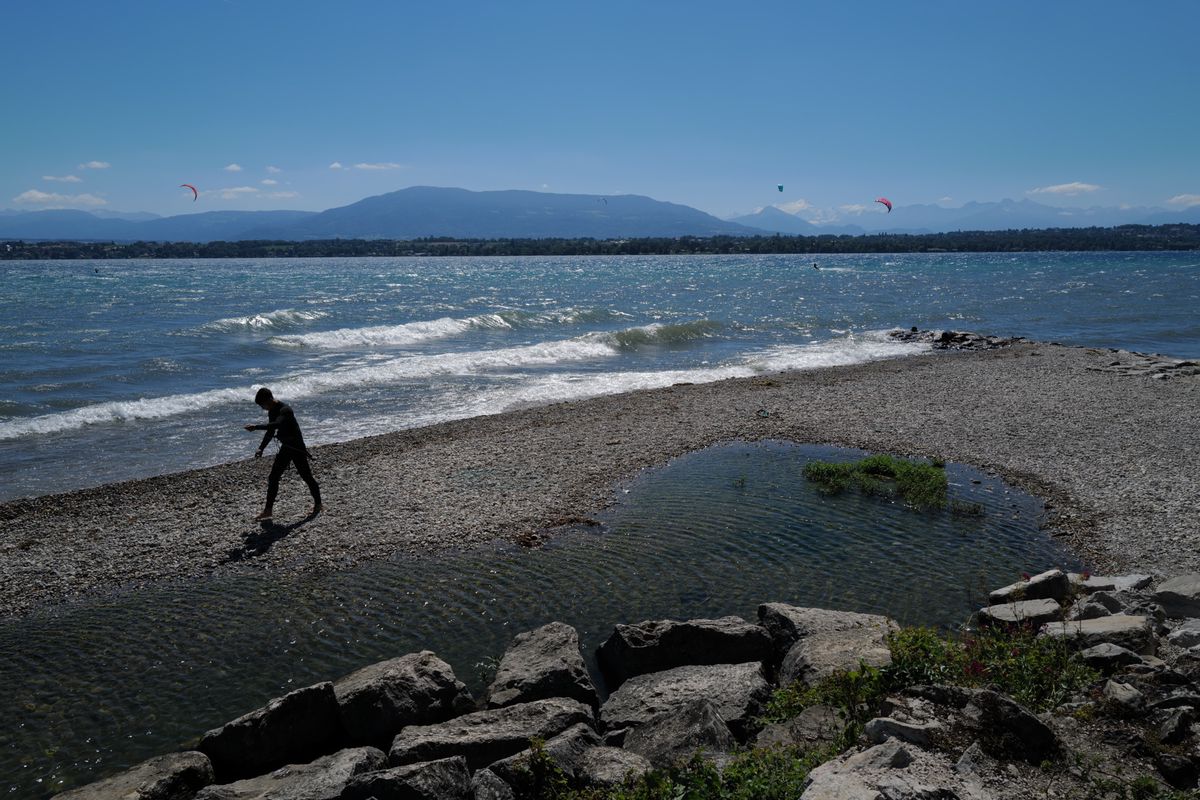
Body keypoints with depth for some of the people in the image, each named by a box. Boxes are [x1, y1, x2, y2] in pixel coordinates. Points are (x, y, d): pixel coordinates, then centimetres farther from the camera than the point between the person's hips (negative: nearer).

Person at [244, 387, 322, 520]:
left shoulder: (285, 410, -22)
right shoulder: (272, 412, 6)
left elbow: (276, 424, -41)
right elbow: (271, 431, 17)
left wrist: (256, 427, -43)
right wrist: (261, 448, 9)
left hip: (297, 447, -9)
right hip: (285, 448, 9)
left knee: (306, 476, 3)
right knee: (273, 478, 4)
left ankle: (318, 505, 19)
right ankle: (268, 510, 9)